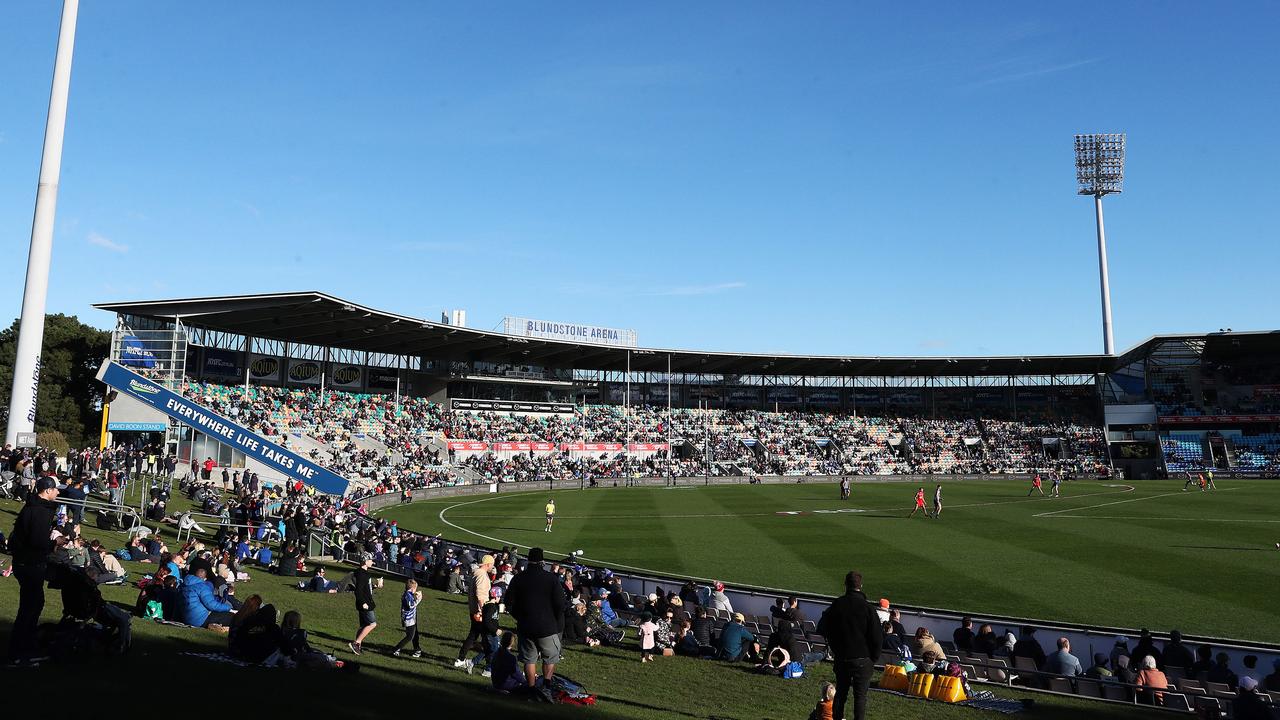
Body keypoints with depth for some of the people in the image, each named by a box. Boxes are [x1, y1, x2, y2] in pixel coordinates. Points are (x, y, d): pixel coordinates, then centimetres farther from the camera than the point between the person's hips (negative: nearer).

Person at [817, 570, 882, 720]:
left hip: (841, 657, 3)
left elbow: (822, 629, 7)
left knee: (840, 692, 16)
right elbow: (876, 636, -11)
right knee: (860, 695, 6)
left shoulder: (836, 604, -3)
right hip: (862, 659, -3)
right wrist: (874, 658, 3)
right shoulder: (866, 607, -15)